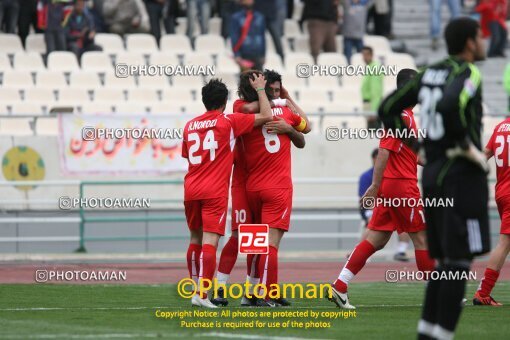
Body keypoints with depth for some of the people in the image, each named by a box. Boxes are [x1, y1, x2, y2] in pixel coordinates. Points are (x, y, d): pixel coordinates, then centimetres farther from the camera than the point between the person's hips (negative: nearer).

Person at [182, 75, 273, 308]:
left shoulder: (190, 126, 12)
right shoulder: (229, 122, -2)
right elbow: (266, 116, 3)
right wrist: (260, 90, 16)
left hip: (191, 188, 5)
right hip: (215, 191, -5)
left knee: (195, 239, 18)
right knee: (210, 241, -10)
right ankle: (202, 295, -19)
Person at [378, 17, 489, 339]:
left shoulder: (429, 73, 12)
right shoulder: (468, 74, -11)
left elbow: (388, 109, 14)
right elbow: (449, 106, -31)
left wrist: (416, 145, 15)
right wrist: (468, 147, -19)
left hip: (432, 174, 8)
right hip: (462, 176, -8)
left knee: (444, 261, 15)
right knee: (459, 262, -5)